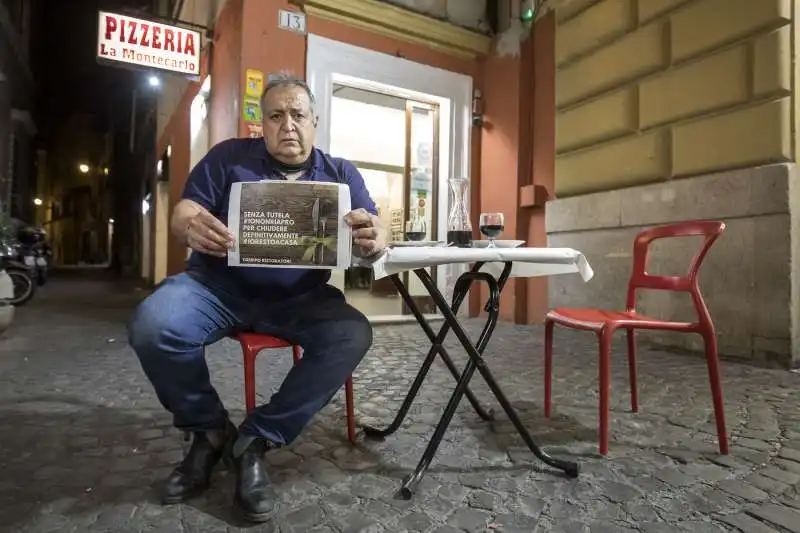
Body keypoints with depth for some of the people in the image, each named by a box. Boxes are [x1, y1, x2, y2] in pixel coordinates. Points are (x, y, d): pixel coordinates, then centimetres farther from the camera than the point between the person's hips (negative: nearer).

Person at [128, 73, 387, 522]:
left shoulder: (341, 174, 7)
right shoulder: (229, 157, 7)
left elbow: (375, 232, -2)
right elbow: (183, 213, 0)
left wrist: (372, 240, -30)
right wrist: (191, 227, -27)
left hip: (300, 297, 1)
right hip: (219, 284, 0)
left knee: (353, 335, -27)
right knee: (151, 326, -27)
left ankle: (256, 441, -11)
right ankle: (210, 431, 0)